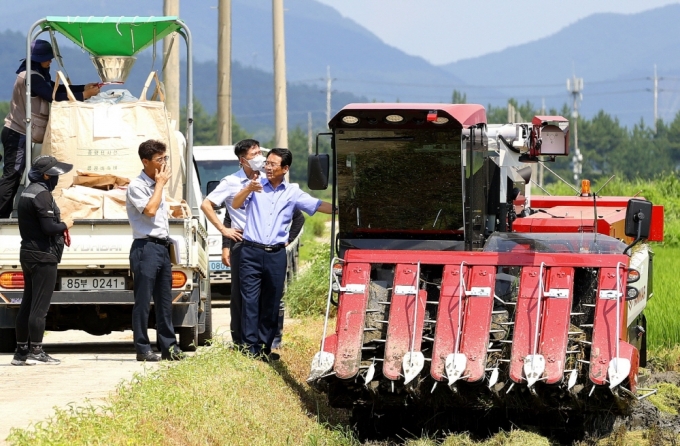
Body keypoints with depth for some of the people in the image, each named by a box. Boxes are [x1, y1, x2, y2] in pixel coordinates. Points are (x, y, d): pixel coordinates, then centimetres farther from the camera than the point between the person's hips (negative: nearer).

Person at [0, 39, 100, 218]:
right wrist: (84, 95, -15)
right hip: (18, 134, -10)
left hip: (15, 132, 10)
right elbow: (55, 97, -22)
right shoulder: (33, 77, -19)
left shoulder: (34, 74, 14)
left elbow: (56, 88, 15)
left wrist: (85, 88, 7)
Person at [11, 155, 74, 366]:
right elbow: (48, 227, -22)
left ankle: (21, 351, 14)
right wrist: (65, 224, -4)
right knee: (39, 306, -6)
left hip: (28, 253, 10)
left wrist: (59, 224, 10)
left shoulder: (27, 193, 14)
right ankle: (36, 352, -4)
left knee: (27, 304, 11)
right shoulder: (41, 194, -17)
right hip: (43, 256, -10)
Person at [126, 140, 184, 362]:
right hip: (146, 247, -8)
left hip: (162, 247, 8)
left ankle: (168, 346, 13)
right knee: (143, 301, -5)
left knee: (164, 300, 10)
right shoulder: (137, 186, -9)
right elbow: (149, 210, -21)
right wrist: (160, 184, -11)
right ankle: (143, 349, -3)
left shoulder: (157, 185, 17)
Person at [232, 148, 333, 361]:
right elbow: (235, 205, -9)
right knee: (250, 301, -5)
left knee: (271, 304, 7)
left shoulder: (292, 192, 9)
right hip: (252, 252, -2)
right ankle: (250, 347, -5)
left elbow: (318, 206, 5)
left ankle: (265, 347, 14)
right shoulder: (256, 185, 4)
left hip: (276, 255, 2)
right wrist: (249, 189, -28)